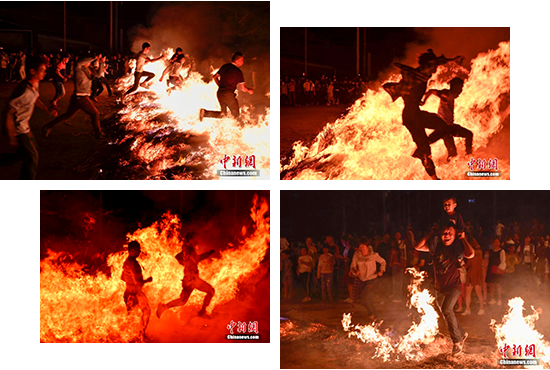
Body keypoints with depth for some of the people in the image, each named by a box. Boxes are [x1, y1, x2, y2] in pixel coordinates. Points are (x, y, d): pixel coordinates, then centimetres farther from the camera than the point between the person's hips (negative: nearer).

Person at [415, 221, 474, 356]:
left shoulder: (457, 247, -10)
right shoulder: (437, 246, 1)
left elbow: (470, 254, -29)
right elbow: (418, 247, -1)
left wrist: (463, 239, -16)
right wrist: (430, 234, -3)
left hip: (453, 285, -6)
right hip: (440, 287, 6)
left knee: (446, 309, -27)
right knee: (447, 314, 14)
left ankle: (457, 341, -16)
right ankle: (462, 334, 39)